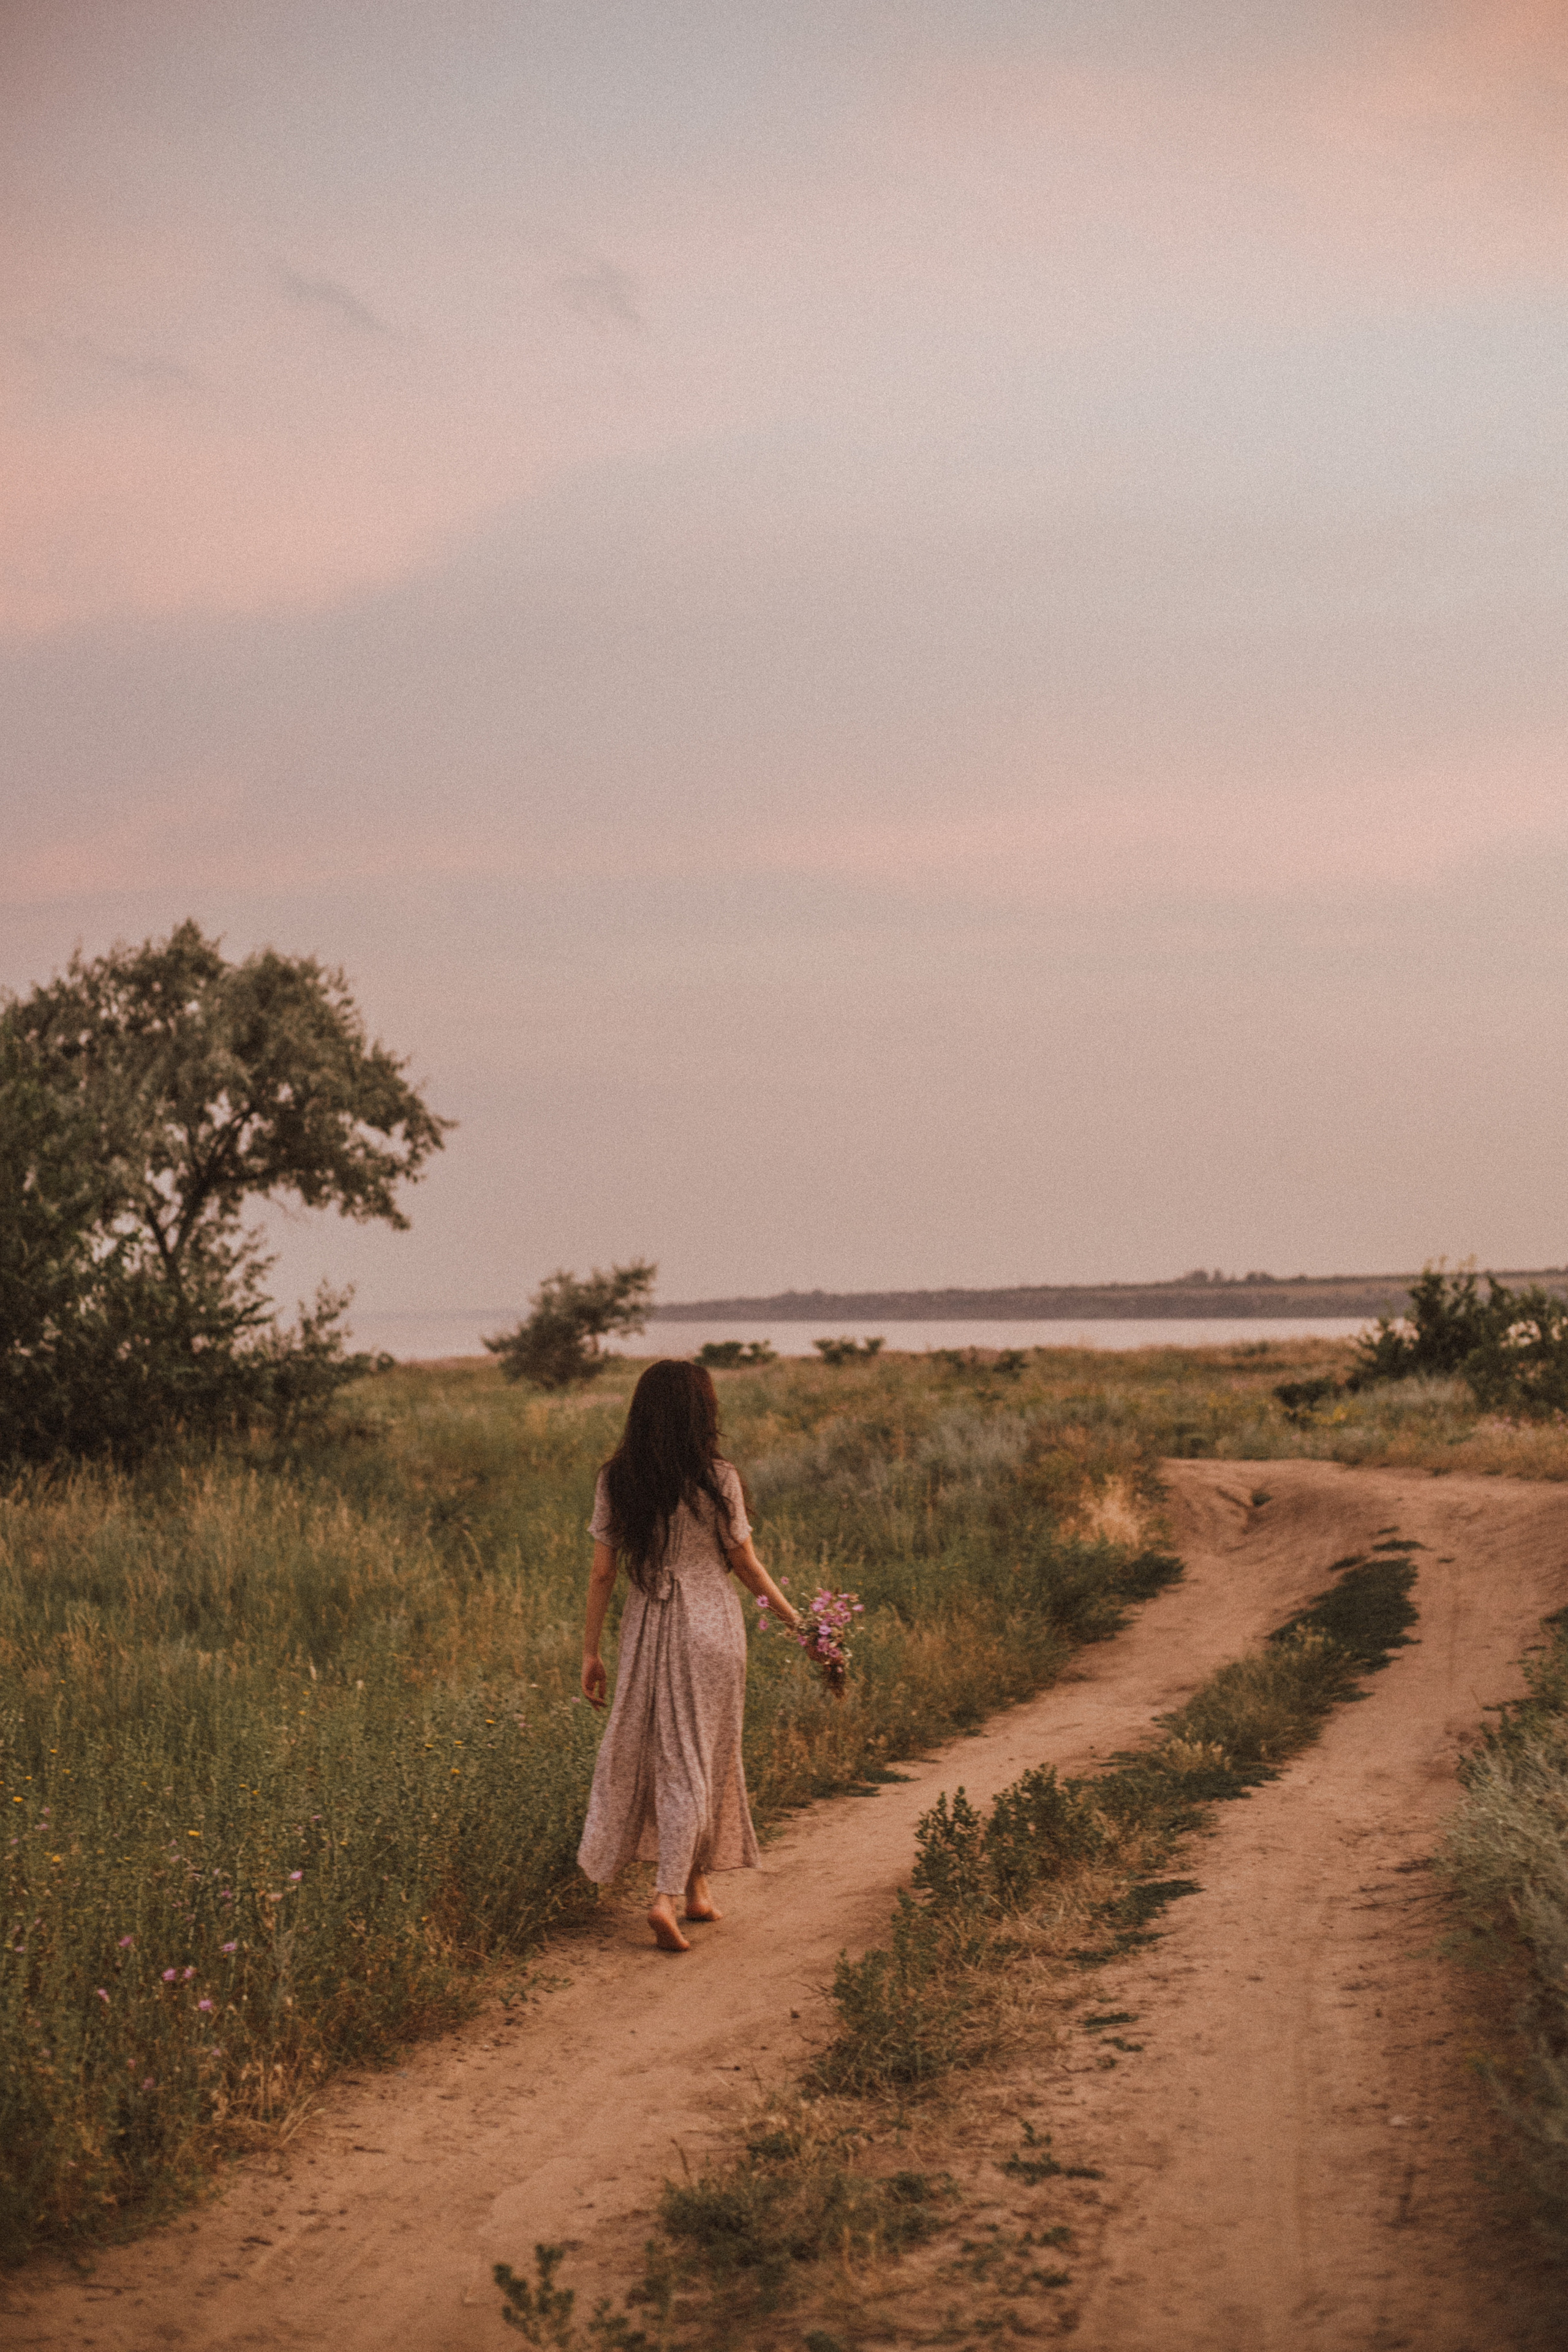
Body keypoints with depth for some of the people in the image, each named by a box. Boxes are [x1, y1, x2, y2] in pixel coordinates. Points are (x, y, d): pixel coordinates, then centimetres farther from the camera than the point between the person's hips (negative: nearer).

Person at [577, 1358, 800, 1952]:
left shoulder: (616, 1481, -3)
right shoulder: (718, 1479, -11)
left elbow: (602, 1573, 0)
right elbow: (745, 1564, -3)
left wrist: (590, 1651, 8)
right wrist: (792, 1617, 12)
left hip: (645, 1627, 3)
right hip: (711, 1626, -3)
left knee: (640, 1751, 16)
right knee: (698, 1759, 4)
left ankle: (696, 1886, 24)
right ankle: (669, 1894, -6)